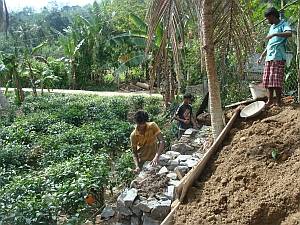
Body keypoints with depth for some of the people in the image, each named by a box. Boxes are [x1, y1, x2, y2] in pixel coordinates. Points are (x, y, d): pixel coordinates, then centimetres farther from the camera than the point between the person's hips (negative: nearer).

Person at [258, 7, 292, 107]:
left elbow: (289, 33, -22)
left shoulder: (283, 24, 1)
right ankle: (270, 100, 12)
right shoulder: (271, 27, 23)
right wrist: (262, 55, 25)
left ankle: (278, 101, -3)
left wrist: (274, 34, -27)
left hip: (278, 57, -7)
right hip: (269, 57, 8)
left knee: (276, 80, -10)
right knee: (267, 79, 4)